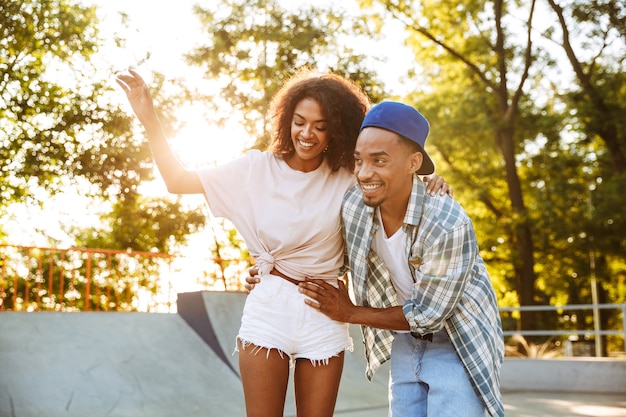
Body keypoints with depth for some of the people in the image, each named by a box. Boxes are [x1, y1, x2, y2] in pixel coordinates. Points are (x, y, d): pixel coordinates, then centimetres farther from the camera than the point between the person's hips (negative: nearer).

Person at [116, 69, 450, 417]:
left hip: (325, 314, 1)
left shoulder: (348, 179, -1)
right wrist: (148, 117, -7)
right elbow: (178, 181, -2)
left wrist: (427, 184, -13)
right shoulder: (257, 169, -2)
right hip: (270, 309, -1)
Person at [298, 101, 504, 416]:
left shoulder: (449, 226, -33)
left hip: (458, 342, -5)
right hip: (405, 340, 6)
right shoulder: (353, 204, -17)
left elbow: (428, 314, -22)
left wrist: (350, 314, -15)